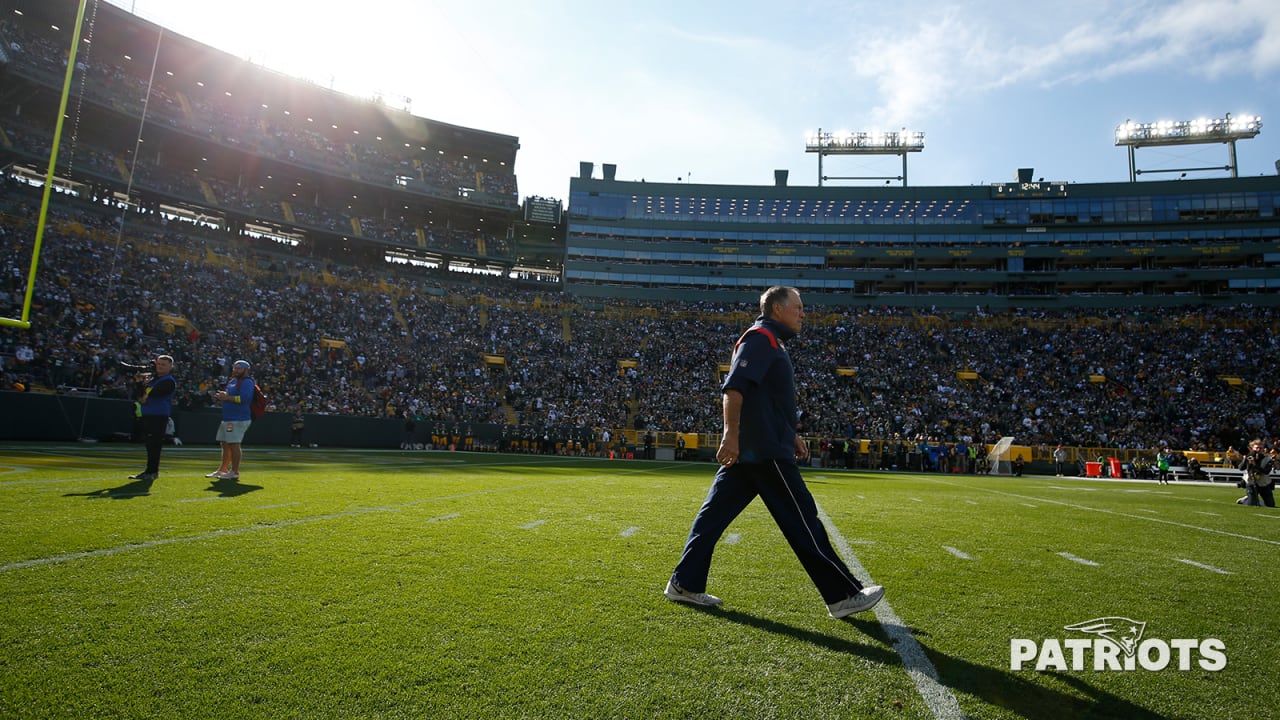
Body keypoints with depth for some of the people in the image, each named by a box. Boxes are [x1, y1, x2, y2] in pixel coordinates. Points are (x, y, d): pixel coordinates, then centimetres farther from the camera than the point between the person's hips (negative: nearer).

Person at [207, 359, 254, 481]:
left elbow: (244, 398, -23)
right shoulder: (232, 381, 21)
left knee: (233, 445, -9)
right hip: (227, 418, 10)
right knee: (225, 445, 15)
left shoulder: (247, 382, -10)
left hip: (238, 419, -10)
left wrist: (227, 397, -21)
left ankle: (235, 472, -4)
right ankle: (223, 470, 25)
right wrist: (221, 397, 11)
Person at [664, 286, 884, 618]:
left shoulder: (771, 342, 24)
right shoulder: (761, 338, -9)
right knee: (802, 520, -3)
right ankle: (843, 595, 6)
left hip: (746, 451, 11)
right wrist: (731, 434, -29)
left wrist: (791, 434, 29)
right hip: (766, 451, -11)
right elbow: (733, 388, -22)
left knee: (713, 514, 9)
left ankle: (685, 584, 14)